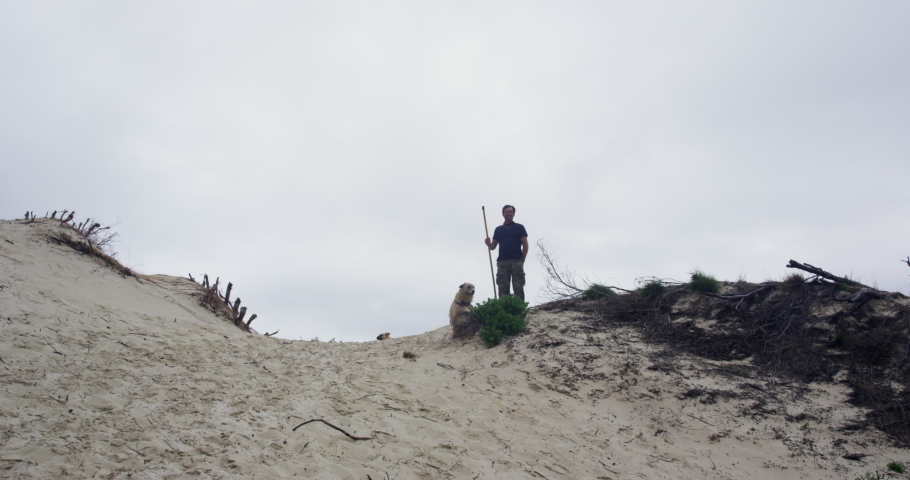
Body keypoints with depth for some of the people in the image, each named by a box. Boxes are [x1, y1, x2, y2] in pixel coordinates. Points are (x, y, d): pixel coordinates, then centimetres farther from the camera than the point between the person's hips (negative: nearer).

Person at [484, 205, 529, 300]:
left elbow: (525, 244, 6)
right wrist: (488, 244, -6)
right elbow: (493, 247, 17)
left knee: (518, 288, -7)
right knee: (503, 288, -2)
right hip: (502, 262, 3)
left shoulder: (519, 227, 11)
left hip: (516, 261, -3)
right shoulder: (498, 229, 18)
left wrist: (522, 258, -7)